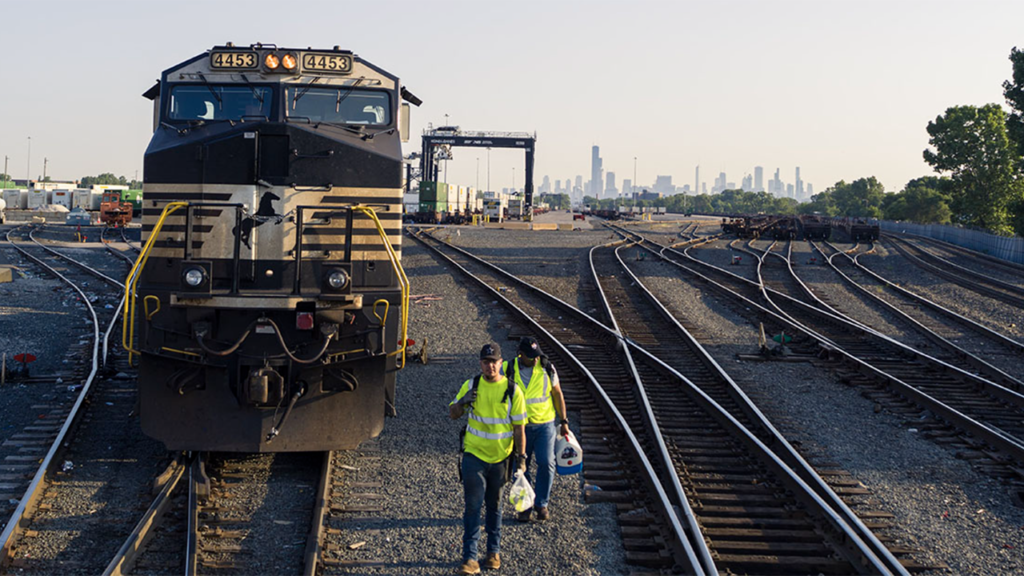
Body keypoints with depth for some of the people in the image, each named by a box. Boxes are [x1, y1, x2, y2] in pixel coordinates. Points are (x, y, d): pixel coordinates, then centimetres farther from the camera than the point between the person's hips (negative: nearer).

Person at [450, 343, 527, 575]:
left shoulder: (513, 391, -5)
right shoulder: (471, 385, -1)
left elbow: (519, 428, -3)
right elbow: (453, 414, 3)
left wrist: (521, 457, -7)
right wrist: (463, 401, -18)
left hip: (500, 457, 0)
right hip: (474, 454, 0)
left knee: (495, 506, 14)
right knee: (473, 506, -6)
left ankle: (494, 551, 28)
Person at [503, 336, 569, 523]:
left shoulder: (547, 368, -3)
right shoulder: (507, 370, -6)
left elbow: (557, 394, 7)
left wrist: (563, 421, 8)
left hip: (544, 424, 0)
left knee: (546, 463, -6)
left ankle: (541, 504, 10)